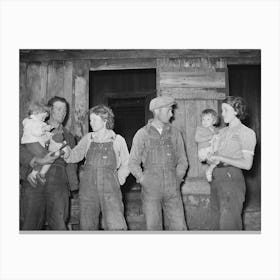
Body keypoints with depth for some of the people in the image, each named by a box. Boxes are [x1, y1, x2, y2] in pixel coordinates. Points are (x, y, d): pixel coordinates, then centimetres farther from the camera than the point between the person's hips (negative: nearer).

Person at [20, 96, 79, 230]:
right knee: (31, 224, -1)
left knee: (59, 225, -11)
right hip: (34, 182, 0)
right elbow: (21, 148, 4)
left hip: (58, 184, 1)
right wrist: (33, 160, -16)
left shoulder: (68, 137, 22)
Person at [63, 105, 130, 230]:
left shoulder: (118, 140, 6)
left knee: (116, 226, -10)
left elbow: (126, 164, 13)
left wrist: (119, 179, 1)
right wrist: (66, 153, -10)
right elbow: (75, 155, 9)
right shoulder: (88, 138, 12)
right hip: (88, 188, 3)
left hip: (110, 189, -2)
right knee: (87, 226, 5)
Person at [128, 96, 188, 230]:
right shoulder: (142, 134, 3)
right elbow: (133, 163, 7)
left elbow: (183, 160, 14)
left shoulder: (174, 133, 9)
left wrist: (177, 179, 1)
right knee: (153, 227, 1)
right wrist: (143, 180, -3)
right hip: (150, 189, -1)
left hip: (172, 189, 2)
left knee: (179, 227, -1)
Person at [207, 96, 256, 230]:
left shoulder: (247, 133, -3)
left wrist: (221, 158, -17)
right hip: (216, 180, 7)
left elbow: (247, 164, -12)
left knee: (229, 225, -8)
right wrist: (207, 157, 5)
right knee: (217, 223, 9)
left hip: (232, 179, -7)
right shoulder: (222, 131, 17)